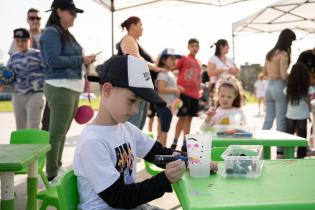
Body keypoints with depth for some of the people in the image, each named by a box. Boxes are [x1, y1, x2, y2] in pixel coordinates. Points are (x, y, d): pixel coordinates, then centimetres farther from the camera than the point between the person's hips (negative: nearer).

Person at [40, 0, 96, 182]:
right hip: (60, 88, -9)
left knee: (63, 131, 14)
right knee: (57, 132, -7)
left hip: (72, 88, 9)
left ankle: (58, 166, 24)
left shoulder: (67, 34, 18)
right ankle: (51, 176, -2)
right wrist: (82, 60, -14)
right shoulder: (51, 32, -8)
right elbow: (53, 60, -18)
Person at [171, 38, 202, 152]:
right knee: (182, 117, -8)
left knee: (189, 118, 10)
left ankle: (185, 143, 18)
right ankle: (175, 142, -1)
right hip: (184, 92, -6)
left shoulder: (199, 63, 16)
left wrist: (199, 92, 17)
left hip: (195, 94, 6)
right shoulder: (183, 59, -1)